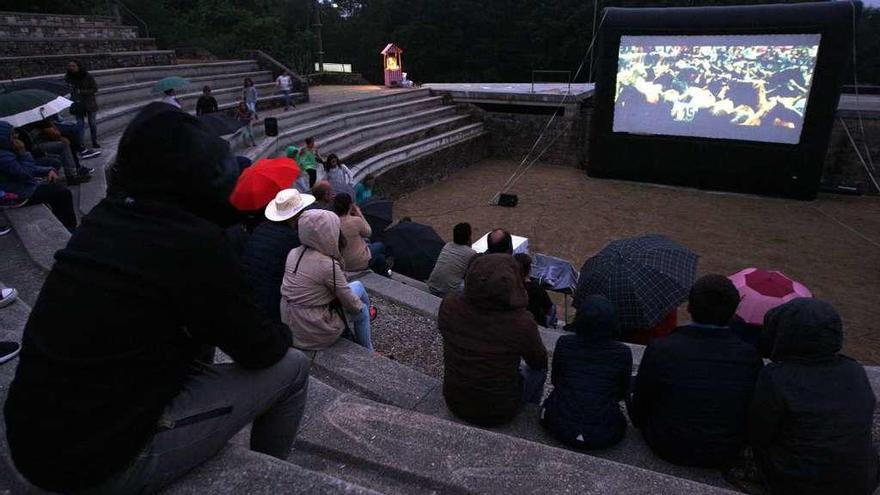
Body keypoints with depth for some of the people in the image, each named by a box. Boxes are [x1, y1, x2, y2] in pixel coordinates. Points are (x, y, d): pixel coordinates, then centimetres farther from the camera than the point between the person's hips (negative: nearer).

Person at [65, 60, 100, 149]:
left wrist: (81, 92, -17)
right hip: (78, 104, 2)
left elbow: (95, 89, -9)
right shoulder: (70, 77, -1)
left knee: (93, 123, 7)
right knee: (80, 124, 2)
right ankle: (81, 144, 6)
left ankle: (94, 142, 22)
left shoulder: (88, 76, -10)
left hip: (90, 103, -2)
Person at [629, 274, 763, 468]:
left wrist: (637, 420, 13)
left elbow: (639, 407, -10)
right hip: (725, 457, 3)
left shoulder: (660, 350, -26)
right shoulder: (750, 357, -19)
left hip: (667, 448, -2)